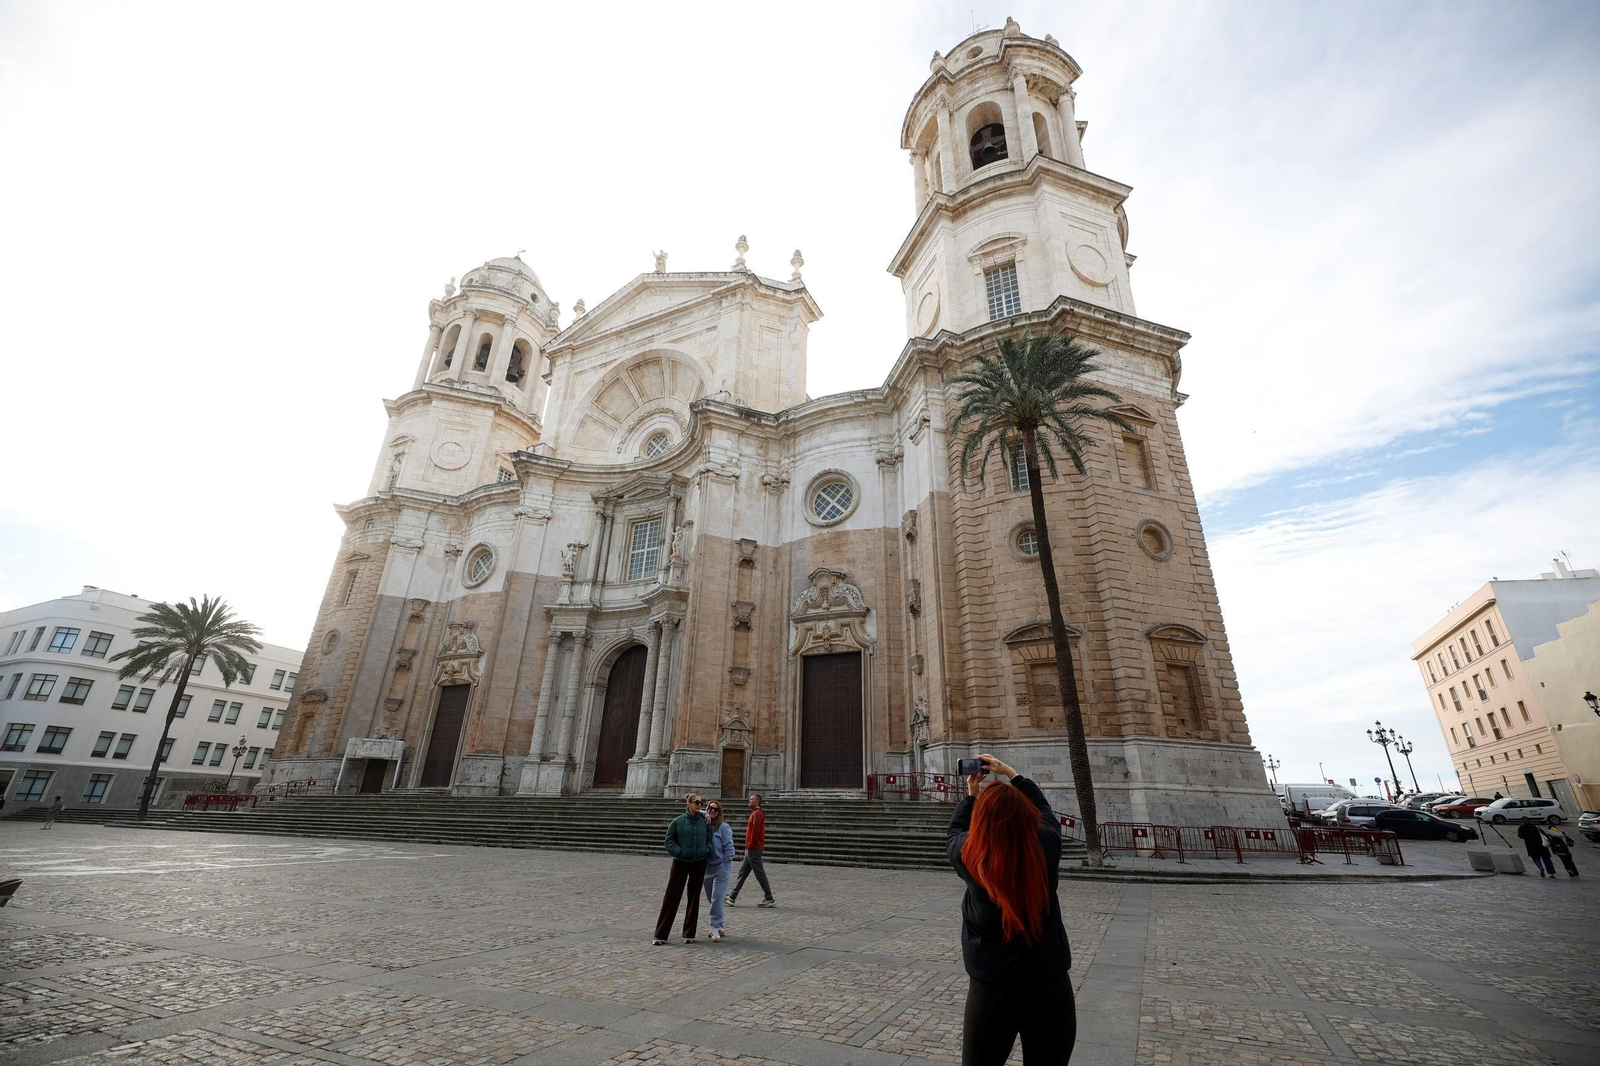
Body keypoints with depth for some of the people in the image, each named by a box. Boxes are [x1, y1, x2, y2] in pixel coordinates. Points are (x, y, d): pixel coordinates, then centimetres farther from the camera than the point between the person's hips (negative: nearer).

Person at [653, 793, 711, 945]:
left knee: (694, 898, 9)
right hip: (680, 862, -2)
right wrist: (680, 852, -14)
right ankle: (661, 935, 9)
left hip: (699, 863, 3)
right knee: (671, 897, 0)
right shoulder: (678, 821, -6)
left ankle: (689, 934, 21)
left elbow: (710, 838, 9)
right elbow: (669, 841, -3)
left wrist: (707, 849, -9)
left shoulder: (704, 820, 0)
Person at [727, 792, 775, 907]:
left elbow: (755, 831, -23)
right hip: (751, 849, 10)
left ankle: (769, 899, 1)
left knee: (760, 874, -4)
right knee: (742, 873, 12)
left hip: (753, 849, -10)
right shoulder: (756, 813, 17)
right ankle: (732, 897, 17)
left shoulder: (757, 814, -15)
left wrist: (750, 845, -16)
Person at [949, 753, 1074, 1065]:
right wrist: (1010, 773, 20)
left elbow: (956, 831, 10)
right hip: (1050, 986, 2)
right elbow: (1044, 808, 10)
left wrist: (971, 793, 21)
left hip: (991, 989, -1)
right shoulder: (1046, 846, -12)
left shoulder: (970, 857, -15)